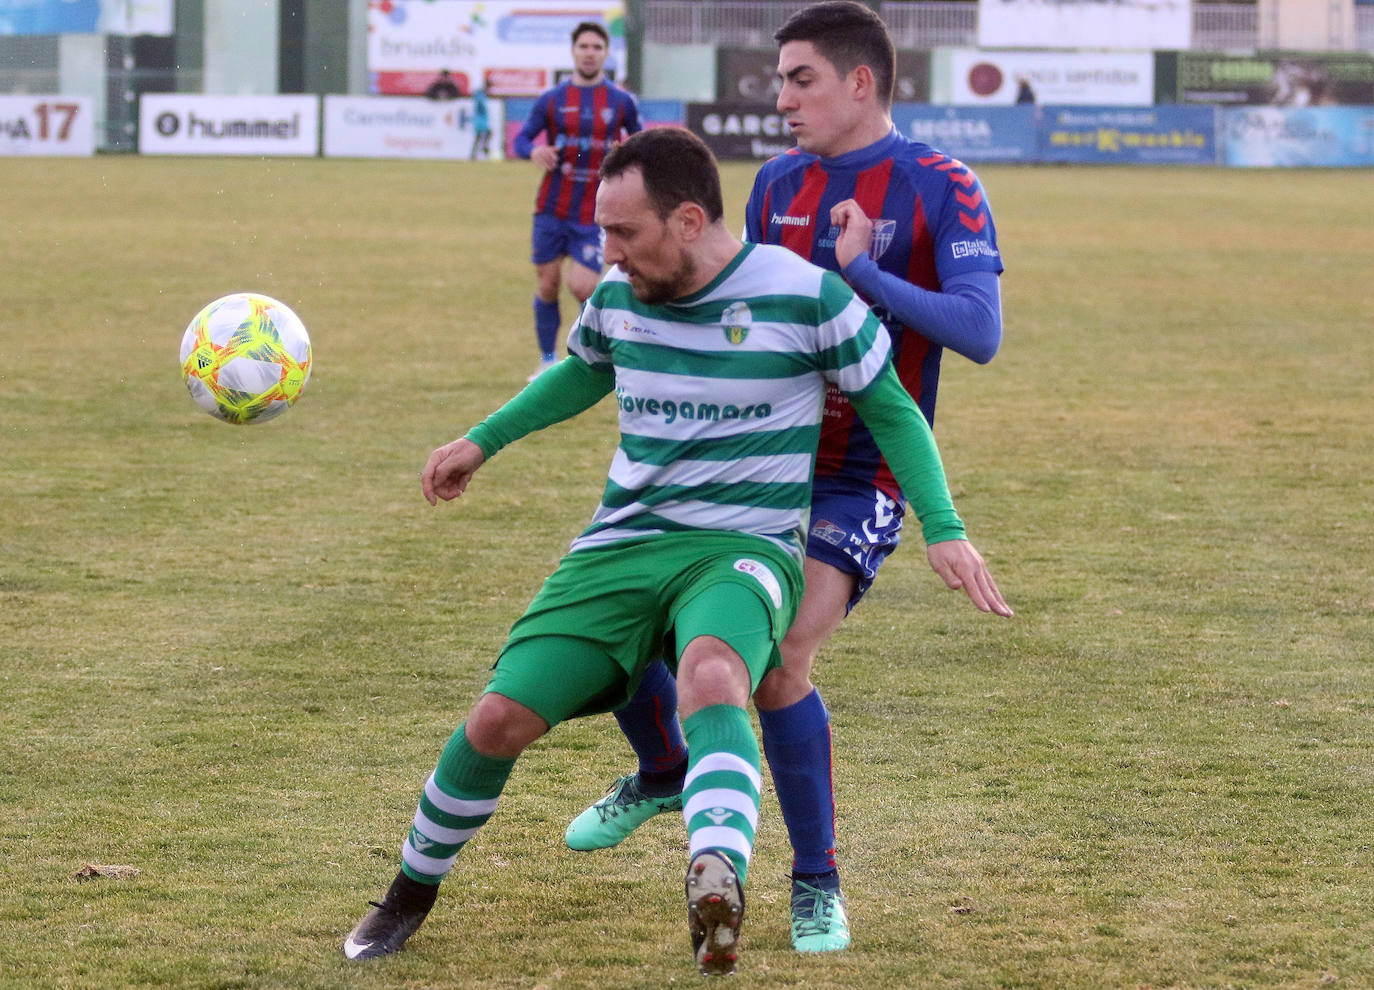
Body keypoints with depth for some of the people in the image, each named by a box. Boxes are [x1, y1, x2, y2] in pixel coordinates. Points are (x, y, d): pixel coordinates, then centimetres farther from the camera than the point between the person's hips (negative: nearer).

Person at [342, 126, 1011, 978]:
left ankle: (719, 885, -64)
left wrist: (943, 529, -7)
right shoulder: (619, 299, 4)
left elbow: (891, 407, 2)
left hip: (744, 548, -5)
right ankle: (414, 892, 18)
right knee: (500, 718, -9)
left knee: (711, 672, -40)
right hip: (621, 546, 5)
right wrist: (483, 441, 29)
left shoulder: (804, 294, -10)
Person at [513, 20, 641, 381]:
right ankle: (548, 361, 18)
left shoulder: (621, 102, 1)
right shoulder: (551, 100, 2)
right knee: (547, 285, 4)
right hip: (552, 210, 2)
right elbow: (521, 138, 3)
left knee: (581, 287, -12)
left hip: (594, 214, -1)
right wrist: (533, 151, -19)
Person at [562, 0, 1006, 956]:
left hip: (860, 477, -6)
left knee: (779, 664, -21)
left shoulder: (942, 189, -10)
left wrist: (861, 272, -25)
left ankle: (818, 886, 0)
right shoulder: (778, 184, 8)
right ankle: (662, 773, 34)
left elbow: (981, 332, -21)